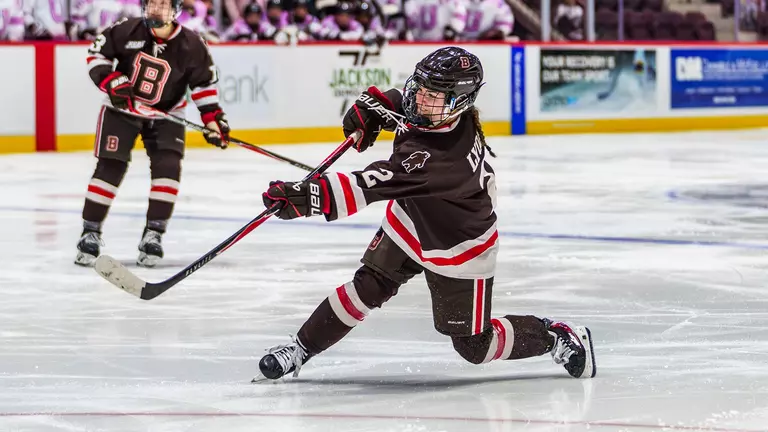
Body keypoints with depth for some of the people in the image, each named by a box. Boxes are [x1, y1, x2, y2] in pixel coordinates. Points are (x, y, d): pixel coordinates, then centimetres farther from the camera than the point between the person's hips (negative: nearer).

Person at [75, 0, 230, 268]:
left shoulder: (191, 45, -14)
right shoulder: (127, 31, -16)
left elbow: (204, 82, -3)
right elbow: (96, 53, -4)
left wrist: (213, 118, -10)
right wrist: (111, 81, -18)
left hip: (166, 114, 1)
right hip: (122, 108, -1)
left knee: (168, 168, -14)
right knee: (109, 168, -7)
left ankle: (153, 235, -4)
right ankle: (90, 233, 1)